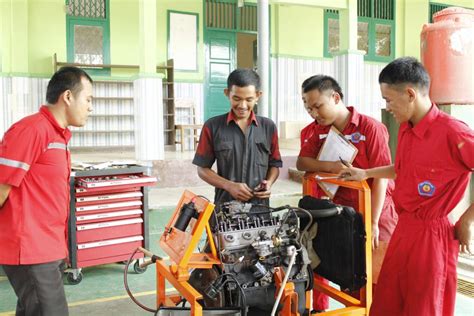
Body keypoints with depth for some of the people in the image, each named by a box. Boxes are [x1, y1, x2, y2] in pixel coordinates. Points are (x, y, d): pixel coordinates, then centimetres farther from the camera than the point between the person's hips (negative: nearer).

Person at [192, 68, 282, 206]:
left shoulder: (268, 127, 5)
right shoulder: (212, 127, -2)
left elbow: (274, 164, 13)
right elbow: (202, 169, 0)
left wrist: (269, 183, -8)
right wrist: (229, 186, -13)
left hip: (259, 205, 2)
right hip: (225, 204, -1)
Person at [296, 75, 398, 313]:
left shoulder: (370, 128, -12)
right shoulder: (317, 130, 6)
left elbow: (380, 177, -13)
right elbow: (301, 163, -5)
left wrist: (373, 223, -14)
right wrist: (329, 166, -24)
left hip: (373, 213, -4)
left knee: (372, 280, -1)